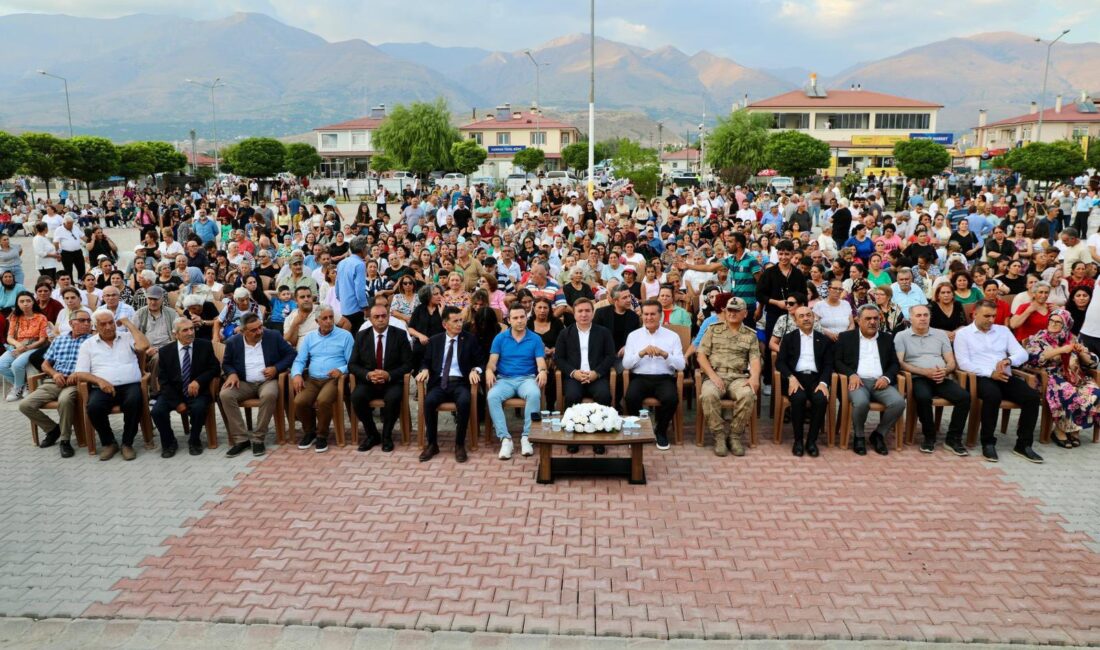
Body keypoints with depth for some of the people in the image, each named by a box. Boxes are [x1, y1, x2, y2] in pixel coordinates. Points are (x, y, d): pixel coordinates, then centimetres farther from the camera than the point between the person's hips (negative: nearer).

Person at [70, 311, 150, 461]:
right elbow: (81, 373, 7)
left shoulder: (127, 337, 13)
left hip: (130, 385, -1)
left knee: (134, 401, -34)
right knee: (93, 407, -31)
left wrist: (128, 323, 1)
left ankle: (127, 443, -13)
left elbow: (144, 345, -9)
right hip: (103, 388, 1)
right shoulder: (88, 344, 15)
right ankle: (109, 443, -4)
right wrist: (100, 381, -13)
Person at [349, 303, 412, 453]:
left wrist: (389, 375, -19)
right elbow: (352, 364, 3)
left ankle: (387, 436, -8)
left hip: (392, 382, -2)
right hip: (368, 381, 2)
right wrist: (368, 375, -17)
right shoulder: (361, 336, 5)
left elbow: (408, 363, -3)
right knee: (356, 396, -28)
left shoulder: (400, 335, 0)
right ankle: (371, 435, -5)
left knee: (393, 398, -33)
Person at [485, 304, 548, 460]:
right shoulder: (500, 338, 8)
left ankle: (526, 437, -25)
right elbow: (492, 361, 2)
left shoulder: (535, 339, 7)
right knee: (492, 397, -32)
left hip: (527, 378, -1)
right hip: (504, 379, 1)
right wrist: (489, 371, -23)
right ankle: (505, 438, -28)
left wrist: (542, 371, -26)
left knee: (534, 394, -35)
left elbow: (540, 362, -1)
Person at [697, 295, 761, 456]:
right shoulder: (713, 330, 13)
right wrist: (712, 375, -11)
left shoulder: (751, 335, 15)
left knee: (748, 395, -33)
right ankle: (719, 435, -17)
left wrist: (754, 377, -18)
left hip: (739, 377, 1)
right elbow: (701, 355, 5)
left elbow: (755, 359, 3)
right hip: (715, 375, -1)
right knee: (708, 395, -35)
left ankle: (734, 435, -15)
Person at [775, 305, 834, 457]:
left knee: (821, 399, -31)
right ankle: (798, 440, -16)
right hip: (795, 377, -1)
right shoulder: (788, 338, 13)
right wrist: (791, 378, -16)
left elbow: (828, 365, 8)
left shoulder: (824, 340, 16)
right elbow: (780, 362, 3)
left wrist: (823, 382, -12)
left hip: (815, 378, 1)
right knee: (799, 397, -33)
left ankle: (812, 440, -15)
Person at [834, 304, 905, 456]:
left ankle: (879, 434, -1)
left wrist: (887, 377, -6)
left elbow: (894, 363, 15)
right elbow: (837, 361, 6)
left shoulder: (887, 338, 20)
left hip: (880, 382, 3)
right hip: (858, 381, -3)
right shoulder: (845, 337, 12)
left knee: (899, 402, -27)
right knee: (861, 402, -36)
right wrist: (851, 374, -13)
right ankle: (858, 436, -6)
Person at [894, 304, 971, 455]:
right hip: (918, 378, -4)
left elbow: (951, 362, 14)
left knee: (964, 396, -24)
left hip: (941, 379, 4)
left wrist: (944, 371, -10)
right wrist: (925, 371, -15)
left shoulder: (941, 334, 18)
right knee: (923, 397, -37)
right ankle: (929, 436, -14)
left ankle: (953, 438, -10)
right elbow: (900, 363, -5)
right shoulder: (901, 336, 7)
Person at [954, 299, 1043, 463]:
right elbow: (963, 363, -6)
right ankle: (988, 442, -21)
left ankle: (1023, 444, -12)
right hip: (981, 378, -5)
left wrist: (1008, 360, -13)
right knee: (993, 395, -37)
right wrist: (991, 373, -17)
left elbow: (1023, 354, 10)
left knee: (1032, 396, -22)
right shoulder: (963, 334, 5)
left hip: (1005, 377, 5)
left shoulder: (1003, 330, 19)